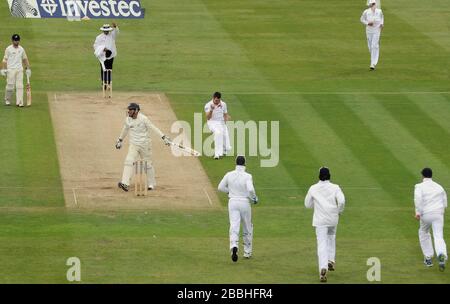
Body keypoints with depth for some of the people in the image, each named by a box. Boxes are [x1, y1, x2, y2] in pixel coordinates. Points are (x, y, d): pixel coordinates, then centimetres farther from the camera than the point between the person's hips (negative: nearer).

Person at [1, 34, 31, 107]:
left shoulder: (21, 49, 11)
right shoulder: (8, 49, -1)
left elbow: (25, 59, 18)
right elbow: (5, 60, -2)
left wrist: (28, 69, 13)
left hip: (19, 70, 4)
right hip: (11, 70, -4)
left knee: (20, 86, -4)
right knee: (10, 86, -4)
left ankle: (19, 102, -6)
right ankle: (7, 100, 15)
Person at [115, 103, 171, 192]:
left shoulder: (143, 119, -14)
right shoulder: (128, 119, 1)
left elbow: (154, 128, -17)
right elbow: (125, 130, 20)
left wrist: (164, 137, -25)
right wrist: (120, 140, 32)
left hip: (145, 144, -3)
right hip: (133, 145, 3)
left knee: (148, 164, 8)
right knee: (128, 161, -17)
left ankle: (151, 184, 25)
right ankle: (125, 183, -27)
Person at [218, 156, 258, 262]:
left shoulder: (229, 175, -1)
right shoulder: (247, 176, -12)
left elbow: (220, 187, 6)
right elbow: (250, 189, -25)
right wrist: (254, 198, -5)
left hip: (233, 202, 2)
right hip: (244, 202, -2)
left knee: (234, 227, -7)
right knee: (247, 228, 16)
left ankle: (234, 247, -34)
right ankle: (247, 252, 23)